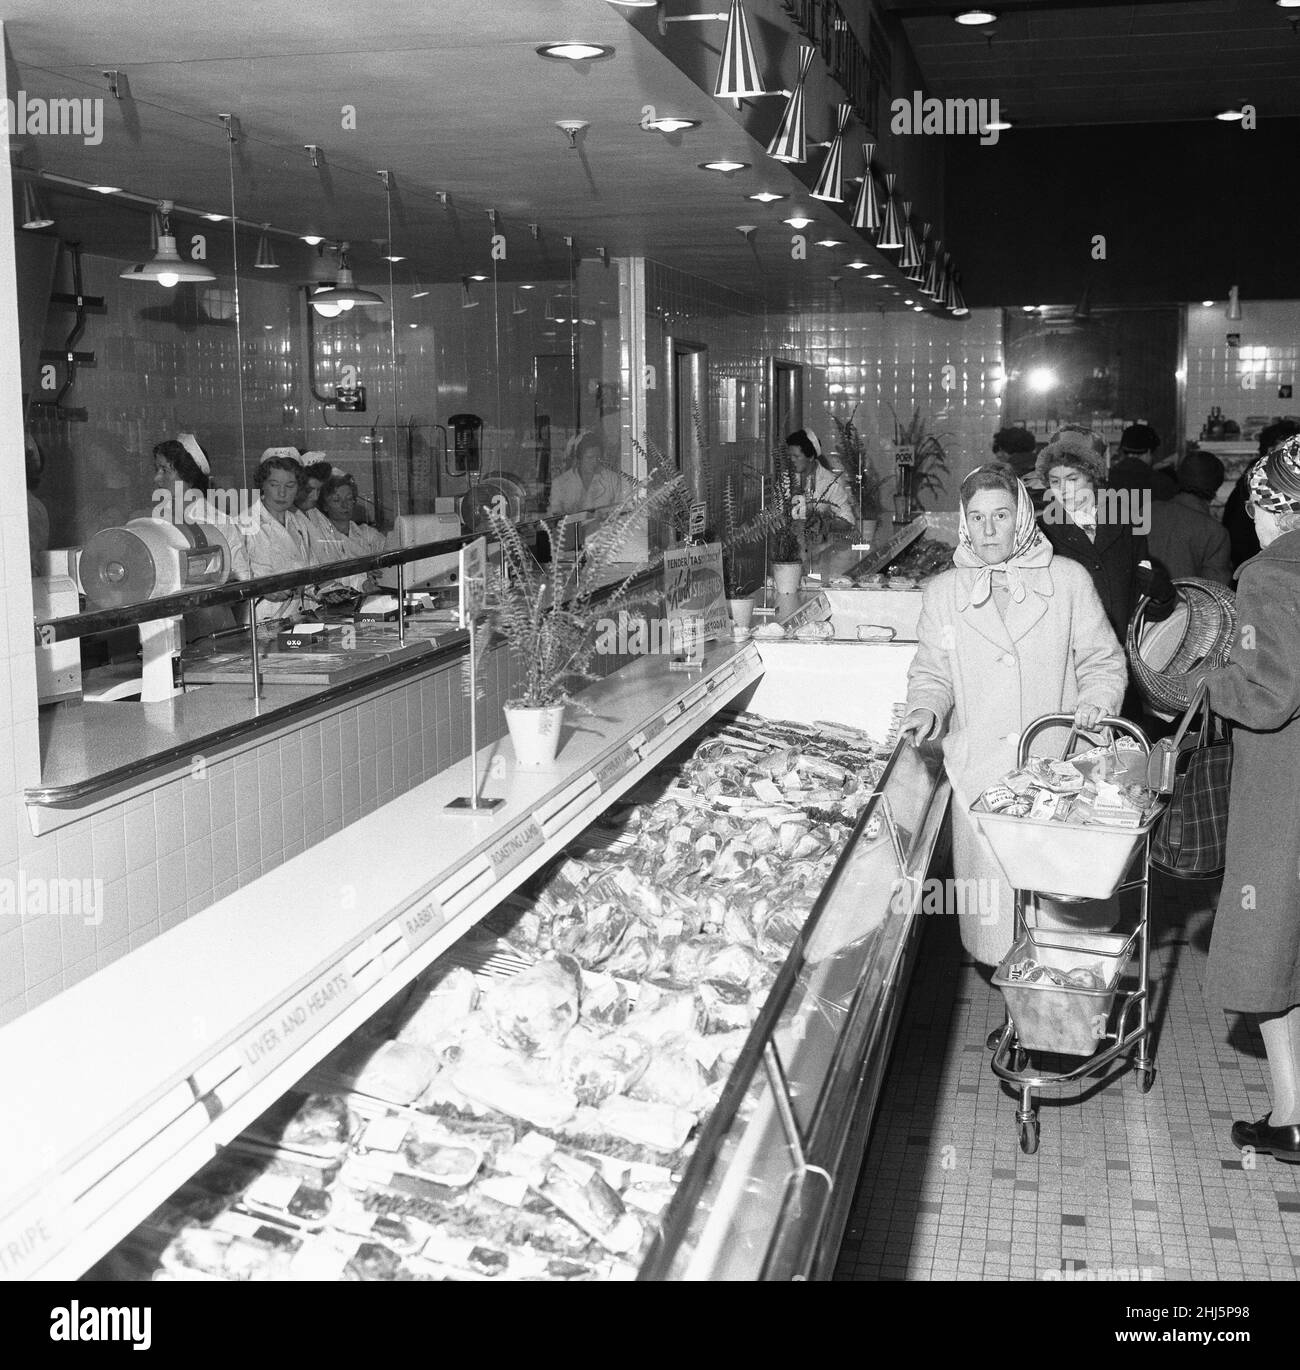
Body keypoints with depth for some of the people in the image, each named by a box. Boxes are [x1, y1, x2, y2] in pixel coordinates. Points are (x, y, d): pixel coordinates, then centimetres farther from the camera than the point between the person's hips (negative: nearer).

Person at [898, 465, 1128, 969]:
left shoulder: (1068, 579, 3)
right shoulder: (943, 592, 8)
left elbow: (1102, 660, 8)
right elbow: (931, 672, 13)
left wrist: (1097, 699, -11)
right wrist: (925, 709, -7)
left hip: (1057, 763, -1)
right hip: (980, 770, 1)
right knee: (992, 879, 3)